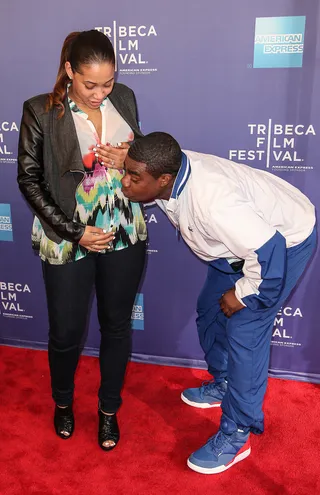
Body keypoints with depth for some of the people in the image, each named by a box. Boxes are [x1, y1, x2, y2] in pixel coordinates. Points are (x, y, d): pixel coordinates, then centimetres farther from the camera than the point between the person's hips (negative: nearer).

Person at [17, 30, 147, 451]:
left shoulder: (124, 98, 0)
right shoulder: (41, 112, -11)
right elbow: (29, 180, -7)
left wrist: (128, 159, -12)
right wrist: (74, 232, -13)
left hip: (125, 234, 3)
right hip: (69, 238, -3)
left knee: (117, 325, 14)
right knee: (66, 332, 9)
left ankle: (109, 409, 38)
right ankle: (63, 401, 42)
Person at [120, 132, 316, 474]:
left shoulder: (212, 200, -42)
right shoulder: (168, 173, -17)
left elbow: (268, 251, -38)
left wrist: (243, 294, -23)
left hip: (283, 240, -8)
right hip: (244, 235, 9)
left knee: (244, 332, -9)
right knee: (209, 312, 15)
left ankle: (236, 435, 8)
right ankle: (224, 384, 40)